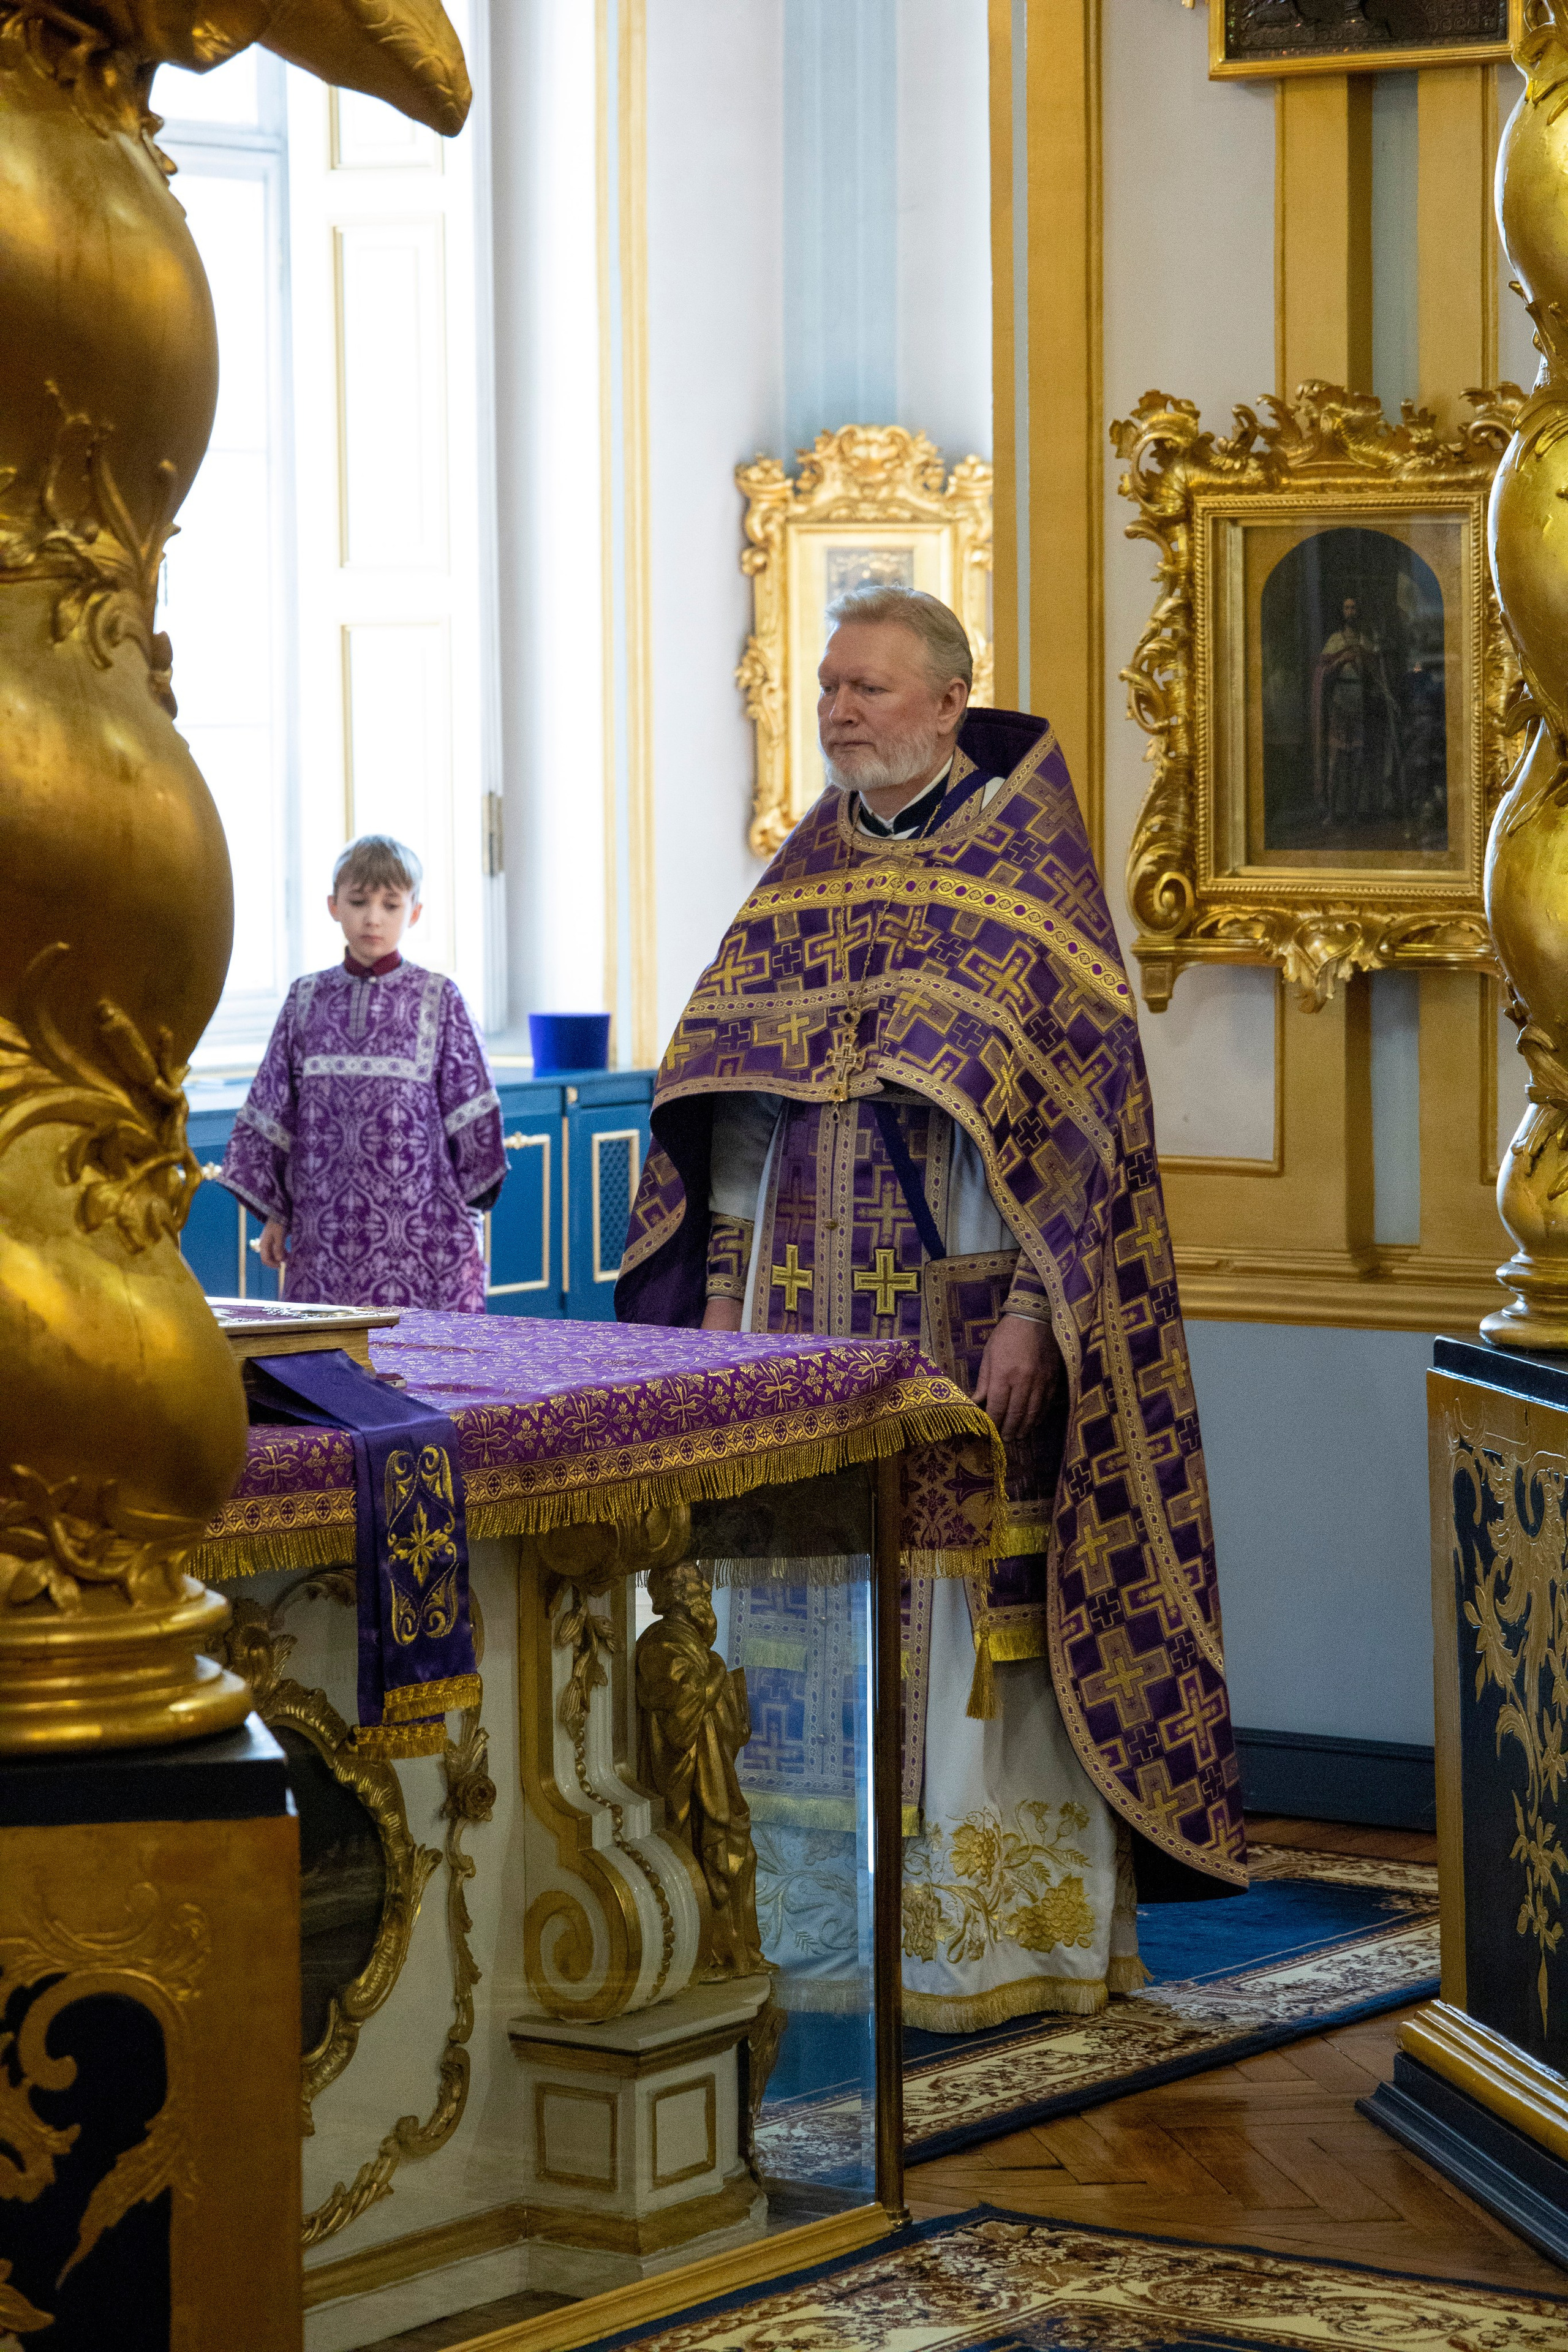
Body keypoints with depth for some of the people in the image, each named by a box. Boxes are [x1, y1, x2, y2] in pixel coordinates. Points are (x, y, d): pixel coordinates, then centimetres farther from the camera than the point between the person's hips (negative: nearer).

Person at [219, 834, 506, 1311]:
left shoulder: (437, 998, 1)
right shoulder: (307, 998, 8)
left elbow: (469, 1109, 2)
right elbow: (271, 1110, 12)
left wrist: (468, 1214, 0)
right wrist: (274, 1213, 10)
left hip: (419, 1233, -2)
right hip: (325, 1229, 2)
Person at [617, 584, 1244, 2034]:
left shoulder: (1029, 867, -4)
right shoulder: (805, 876, 12)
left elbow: (1076, 1104, -9)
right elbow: (737, 1102, 14)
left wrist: (1031, 1314, -17)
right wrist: (724, 1287, 6)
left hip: (963, 1322, -5)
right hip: (807, 1317, 5)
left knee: (970, 1618, -3)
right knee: (813, 1621, 7)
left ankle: (1001, 1944, 6)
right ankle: (824, 1921, 16)